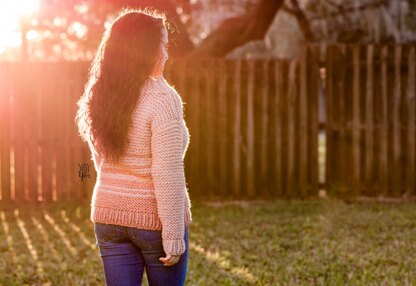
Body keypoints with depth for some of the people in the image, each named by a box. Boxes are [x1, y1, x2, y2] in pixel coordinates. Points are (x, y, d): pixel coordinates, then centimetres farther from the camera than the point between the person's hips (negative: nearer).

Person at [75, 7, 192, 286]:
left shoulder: (98, 97, 5)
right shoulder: (162, 99, -16)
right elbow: (167, 175, -19)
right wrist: (173, 235, -16)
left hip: (108, 215, 6)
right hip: (154, 219, -6)